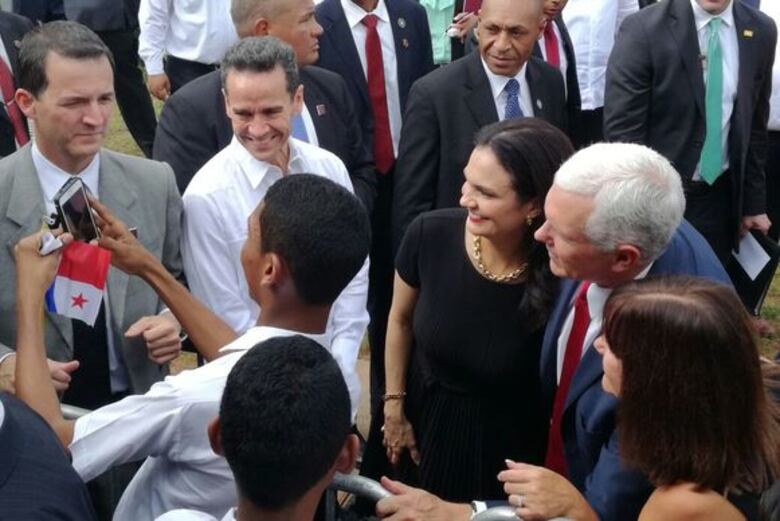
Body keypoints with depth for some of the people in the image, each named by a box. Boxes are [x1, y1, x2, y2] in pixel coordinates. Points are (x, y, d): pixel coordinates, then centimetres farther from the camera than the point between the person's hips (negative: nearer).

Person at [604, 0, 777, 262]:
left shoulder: (761, 31, 0)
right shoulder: (644, 28, -14)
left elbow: (755, 125, 9)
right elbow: (621, 129, -14)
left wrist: (753, 202, 11)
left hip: (720, 197, 4)